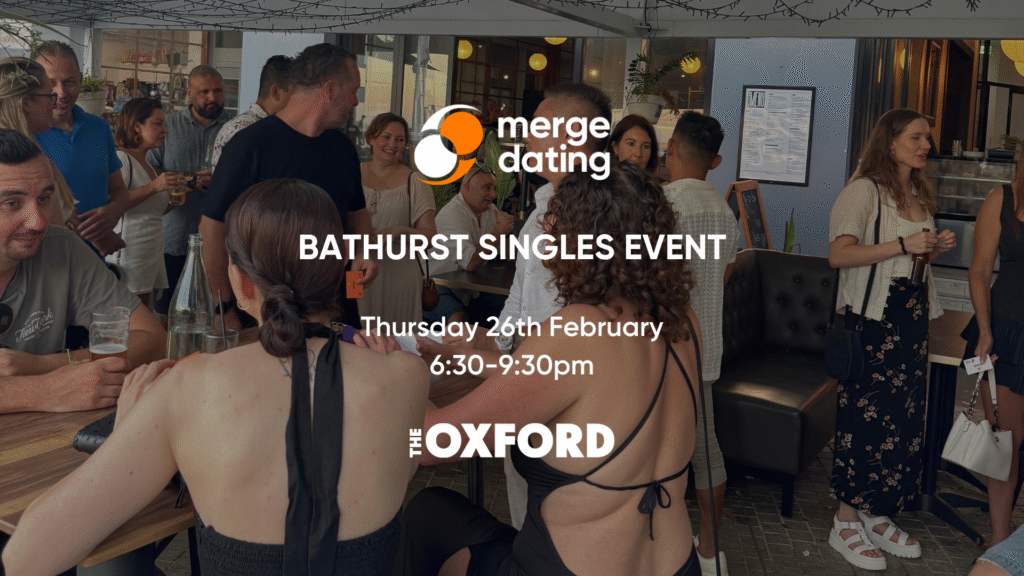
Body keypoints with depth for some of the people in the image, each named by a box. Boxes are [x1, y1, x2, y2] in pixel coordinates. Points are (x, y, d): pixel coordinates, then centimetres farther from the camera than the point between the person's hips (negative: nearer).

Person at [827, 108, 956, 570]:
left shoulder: (919, 194, 15)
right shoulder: (864, 191, -11)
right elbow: (838, 255, -22)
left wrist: (936, 248, 5)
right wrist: (902, 245, -24)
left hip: (912, 316, 8)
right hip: (871, 319, -8)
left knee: (903, 415, 10)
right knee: (866, 415, -4)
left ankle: (877, 517, 23)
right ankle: (846, 524, 9)